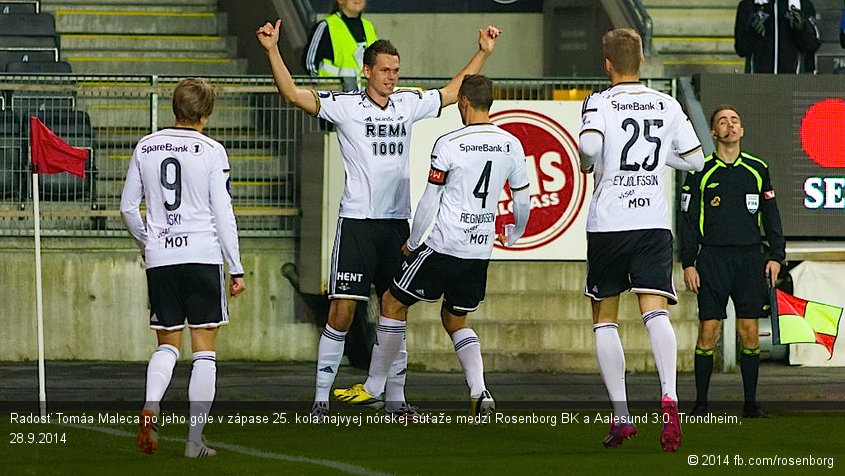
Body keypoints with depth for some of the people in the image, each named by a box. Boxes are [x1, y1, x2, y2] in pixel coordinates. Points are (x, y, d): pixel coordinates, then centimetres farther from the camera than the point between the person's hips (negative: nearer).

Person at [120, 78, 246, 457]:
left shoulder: (145, 148, 5)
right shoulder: (210, 151, -5)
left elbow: (127, 207, 11)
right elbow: (223, 213, -6)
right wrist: (236, 268, 1)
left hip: (159, 258, 3)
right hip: (202, 253, -3)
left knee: (167, 344, 14)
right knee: (204, 349, 4)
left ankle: (150, 408, -14)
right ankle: (195, 438, -1)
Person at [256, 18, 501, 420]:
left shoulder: (409, 104, 11)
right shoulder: (345, 106, -3)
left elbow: (454, 91, 25)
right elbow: (293, 94, -10)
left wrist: (483, 52, 24)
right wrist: (272, 51, -20)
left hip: (397, 222, 5)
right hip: (357, 221, -4)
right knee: (342, 311, -7)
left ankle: (395, 399, 15)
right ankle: (321, 399, -2)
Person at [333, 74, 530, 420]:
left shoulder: (449, 145, -12)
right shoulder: (511, 145, 3)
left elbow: (429, 202, -9)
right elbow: (522, 200, 14)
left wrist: (412, 243, 7)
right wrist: (514, 234, 35)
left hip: (444, 246, -6)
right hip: (481, 250, 6)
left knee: (393, 303, 13)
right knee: (455, 321, 20)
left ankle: (374, 386, 18)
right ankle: (479, 392, -2)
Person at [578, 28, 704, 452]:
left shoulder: (600, 103, -3)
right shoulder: (667, 105, 8)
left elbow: (590, 145, -23)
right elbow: (696, 159, 13)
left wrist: (588, 164, 0)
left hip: (608, 222, -2)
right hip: (654, 221, 2)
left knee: (604, 318, 12)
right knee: (655, 311, -10)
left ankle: (621, 414, 8)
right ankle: (668, 397, -35)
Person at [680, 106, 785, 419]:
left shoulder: (757, 169, 11)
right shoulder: (700, 171, 3)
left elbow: (771, 215, 14)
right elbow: (688, 220, 3)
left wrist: (776, 256, 5)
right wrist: (688, 263, -3)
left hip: (749, 258, 2)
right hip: (713, 258, -2)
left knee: (749, 331, 0)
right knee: (708, 330, -6)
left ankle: (751, 404, 6)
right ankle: (701, 403, 1)